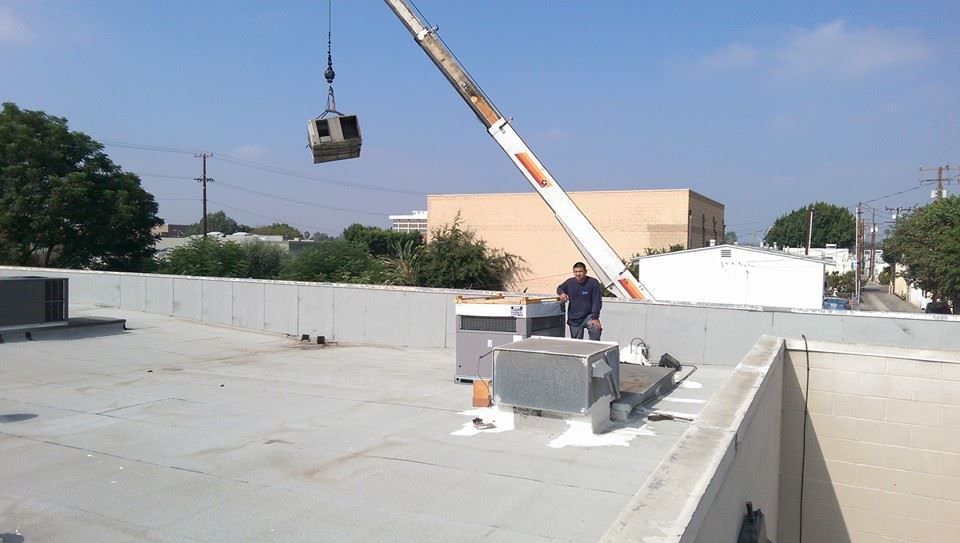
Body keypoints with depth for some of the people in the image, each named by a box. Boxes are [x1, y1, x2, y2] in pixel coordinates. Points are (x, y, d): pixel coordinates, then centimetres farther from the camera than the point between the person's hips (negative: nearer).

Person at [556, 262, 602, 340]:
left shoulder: (593, 283, -10)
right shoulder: (569, 282, 0)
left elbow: (597, 302, -12)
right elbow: (559, 288, 22)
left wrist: (595, 318, -20)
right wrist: (562, 293, -3)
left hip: (588, 316, -3)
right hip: (574, 319, 3)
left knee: (595, 329, -32)